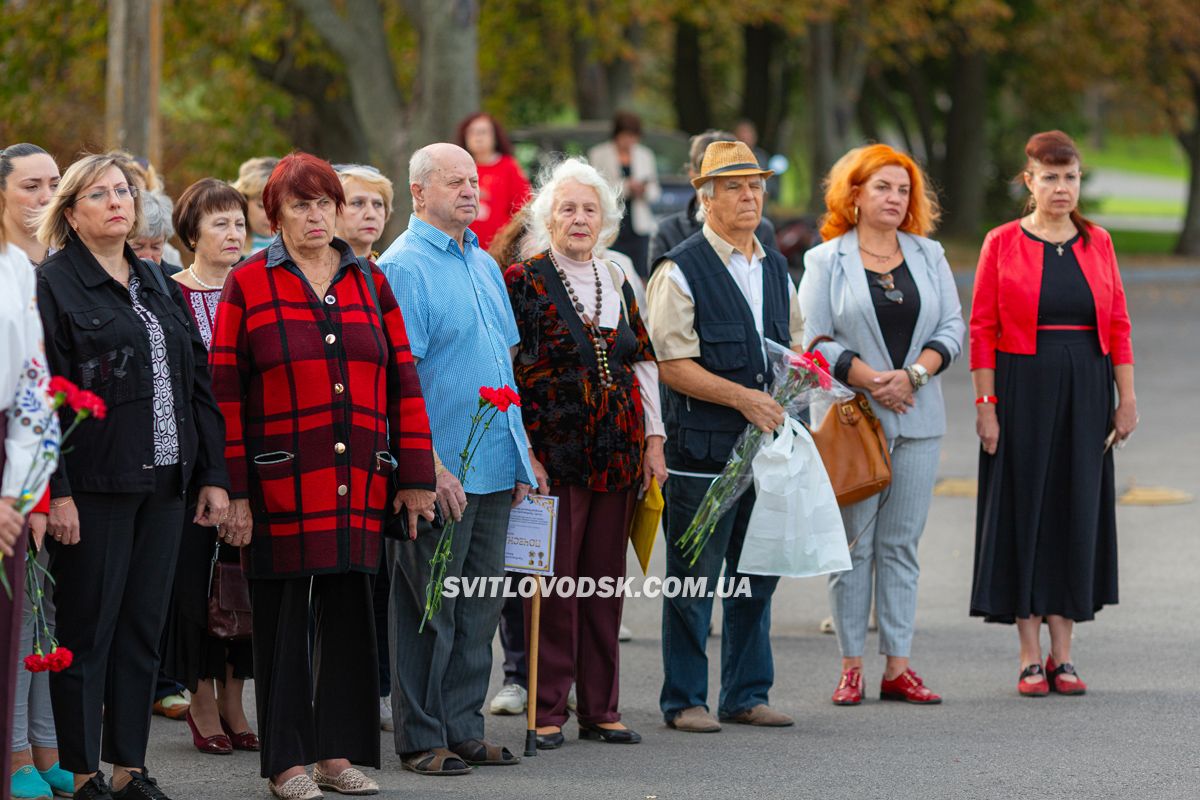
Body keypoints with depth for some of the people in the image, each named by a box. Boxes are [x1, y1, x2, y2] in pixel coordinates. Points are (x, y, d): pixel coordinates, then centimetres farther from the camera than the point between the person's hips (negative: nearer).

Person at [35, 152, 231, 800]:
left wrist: (212, 474, 9)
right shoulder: (52, 286, -4)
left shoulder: (158, 287, 16)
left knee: (143, 629, 8)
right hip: (94, 484, -6)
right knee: (87, 629, -1)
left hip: (162, 481, 6)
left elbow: (197, 383, 16)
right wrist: (56, 491, -18)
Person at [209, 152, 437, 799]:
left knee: (350, 608, 5)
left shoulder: (370, 284, 12)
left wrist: (413, 477, 6)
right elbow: (226, 394, -2)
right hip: (281, 481, -3)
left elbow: (402, 382, 11)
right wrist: (233, 490, -8)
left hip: (358, 481, 3)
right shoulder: (248, 286, 1)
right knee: (284, 616, 1)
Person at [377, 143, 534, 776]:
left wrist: (518, 457, 17)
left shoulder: (483, 264, 16)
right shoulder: (403, 267, -10)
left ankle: (464, 728, 17)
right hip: (438, 473, -8)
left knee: (479, 606, 10)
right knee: (429, 610, -1)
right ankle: (423, 739, 5)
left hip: (493, 471, 8)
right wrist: (433, 467, -20)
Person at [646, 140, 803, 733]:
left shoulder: (775, 269, 16)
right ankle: (684, 701, 5)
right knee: (694, 579, -2)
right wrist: (742, 396, -19)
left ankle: (746, 695, 20)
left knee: (757, 576, 11)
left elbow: (794, 345, 25)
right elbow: (672, 366, -12)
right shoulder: (681, 271, -7)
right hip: (703, 448, -7)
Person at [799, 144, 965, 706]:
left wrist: (912, 374, -10)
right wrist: (871, 381, -14)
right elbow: (815, 339, -4)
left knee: (901, 544, 3)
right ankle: (851, 668, 2)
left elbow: (952, 329, 7)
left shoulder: (929, 257, 12)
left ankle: (898, 668, 4)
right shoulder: (826, 261, 3)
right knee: (853, 544, -2)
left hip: (917, 417, 3)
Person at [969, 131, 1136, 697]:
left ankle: (1062, 655, 10)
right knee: (1025, 507, 0)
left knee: (1078, 510, 3)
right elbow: (982, 330, -3)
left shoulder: (1097, 243, 7)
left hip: (1085, 393, 3)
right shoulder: (1003, 243, -2)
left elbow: (1118, 325, 7)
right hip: (1023, 389, -3)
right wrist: (986, 404, -9)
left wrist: (1127, 397, 2)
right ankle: (1030, 657, 6)